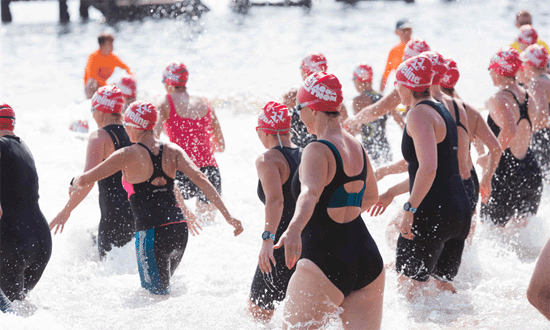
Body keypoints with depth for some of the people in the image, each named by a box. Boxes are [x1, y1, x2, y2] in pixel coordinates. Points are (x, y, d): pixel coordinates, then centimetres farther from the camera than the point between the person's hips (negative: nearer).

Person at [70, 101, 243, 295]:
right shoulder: (172, 151, 7)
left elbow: (85, 180, -1)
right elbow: (200, 179, -4)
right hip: (179, 230, 6)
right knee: (162, 288, 26)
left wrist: (74, 184, 24)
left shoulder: (127, 156, -5)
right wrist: (228, 217, -7)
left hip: (151, 233, -6)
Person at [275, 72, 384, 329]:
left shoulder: (317, 151, -12)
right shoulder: (358, 148, 13)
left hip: (326, 263, -8)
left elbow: (310, 193, -33)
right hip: (368, 259, 8)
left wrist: (294, 230, -50)